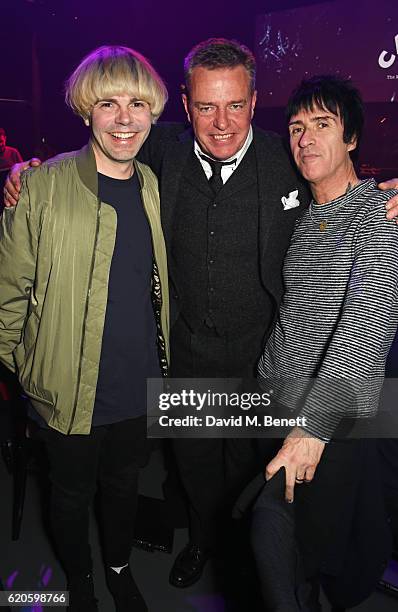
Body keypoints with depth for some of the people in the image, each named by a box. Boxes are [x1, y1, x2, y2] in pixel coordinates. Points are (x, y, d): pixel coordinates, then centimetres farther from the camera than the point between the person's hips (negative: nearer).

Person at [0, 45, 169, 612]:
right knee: (73, 494, 20)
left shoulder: (155, 188, 1)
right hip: (69, 393, -3)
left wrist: (164, 365, 11)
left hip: (140, 388, 4)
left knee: (124, 485, 24)